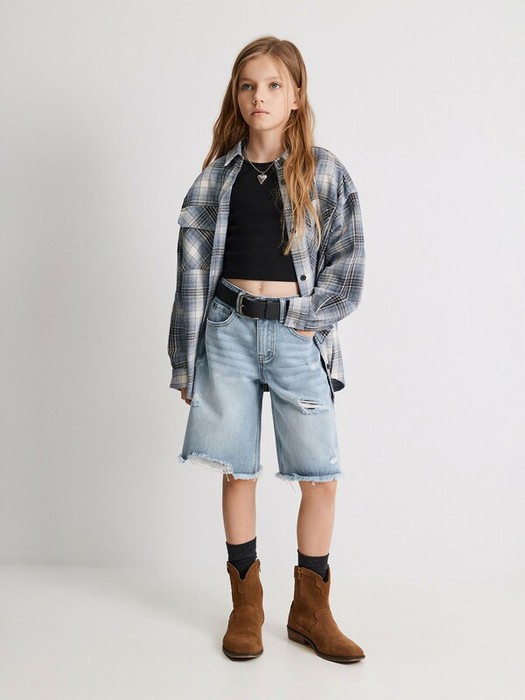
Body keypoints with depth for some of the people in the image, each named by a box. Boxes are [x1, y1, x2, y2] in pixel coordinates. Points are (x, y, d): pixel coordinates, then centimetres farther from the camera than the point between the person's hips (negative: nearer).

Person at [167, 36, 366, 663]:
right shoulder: (219, 174, 6)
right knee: (237, 470, 6)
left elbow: (348, 265, 1)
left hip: (297, 335, -1)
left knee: (320, 477, 0)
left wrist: (301, 318, -11)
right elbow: (193, 265, 5)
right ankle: (246, 605, 23)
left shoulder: (324, 172, 3)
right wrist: (186, 361, 2)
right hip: (229, 331, 1)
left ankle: (310, 611, 19)